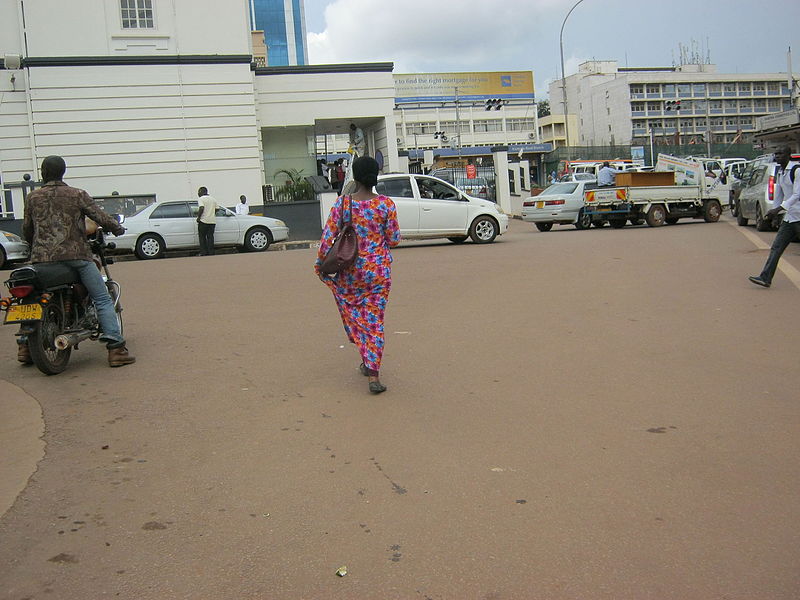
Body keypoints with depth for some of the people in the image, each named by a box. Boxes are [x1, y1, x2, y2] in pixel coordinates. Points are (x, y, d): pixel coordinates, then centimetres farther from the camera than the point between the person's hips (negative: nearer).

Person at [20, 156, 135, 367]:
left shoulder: (33, 197, 10)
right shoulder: (77, 195, 2)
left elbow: (27, 229, 17)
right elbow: (99, 216, 1)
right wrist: (118, 229, 19)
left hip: (42, 258, 3)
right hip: (75, 255, -3)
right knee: (102, 300, -2)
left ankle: (25, 346, 20)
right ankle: (116, 348, -13)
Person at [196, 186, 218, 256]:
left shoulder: (201, 199, -6)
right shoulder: (213, 199, 15)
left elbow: (201, 208, -19)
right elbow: (216, 209, 12)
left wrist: (198, 217, -11)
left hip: (203, 221, -6)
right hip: (212, 221, 6)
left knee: (202, 237, 3)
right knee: (210, 237, 6)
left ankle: (203, 253, 0)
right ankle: (211, 253, 2)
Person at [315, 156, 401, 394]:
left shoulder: (342, 203, -7)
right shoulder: (386, 204, -8)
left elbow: (328, 236, -7)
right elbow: (394, 239, -4)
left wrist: (320, 262, 6)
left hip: (350, 271, 0)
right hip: (379, 271, 0)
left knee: (353, 314, 21)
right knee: (374, 319, 7)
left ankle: (366, 360, 29)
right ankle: (373, 373, 1)